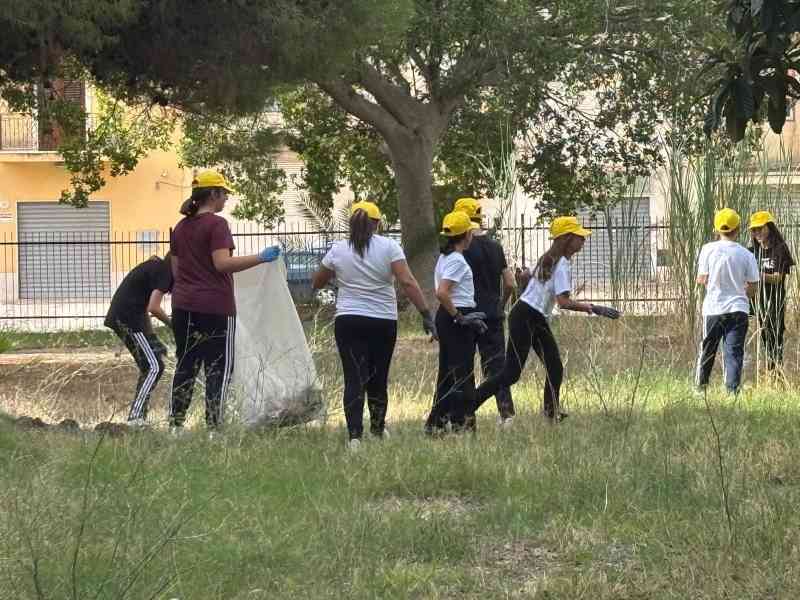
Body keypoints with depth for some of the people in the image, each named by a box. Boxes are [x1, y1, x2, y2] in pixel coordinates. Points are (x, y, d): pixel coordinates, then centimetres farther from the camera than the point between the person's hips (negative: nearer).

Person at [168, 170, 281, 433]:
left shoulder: (180, 227, 12)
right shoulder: (216, 224, -11)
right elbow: (222, 263, -22)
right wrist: (261, 258, -19)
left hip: (183, 306, 7)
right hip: (215, 307, -7)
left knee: (185, 365, 13)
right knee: (219, 368, -1)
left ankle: (176, 425, 12)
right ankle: (214, 427, -3)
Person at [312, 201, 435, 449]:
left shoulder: (338, 250, 0)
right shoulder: (389, 247, -5)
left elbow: (316, 284, 11)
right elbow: (408, 282, -13)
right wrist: (426, 314, -11)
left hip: (348, 323, 0)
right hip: (383, 323, 0)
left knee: (355, 379, -4)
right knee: (378, 378, 15)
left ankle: (354, 435, -17)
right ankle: (378, 428, 34)